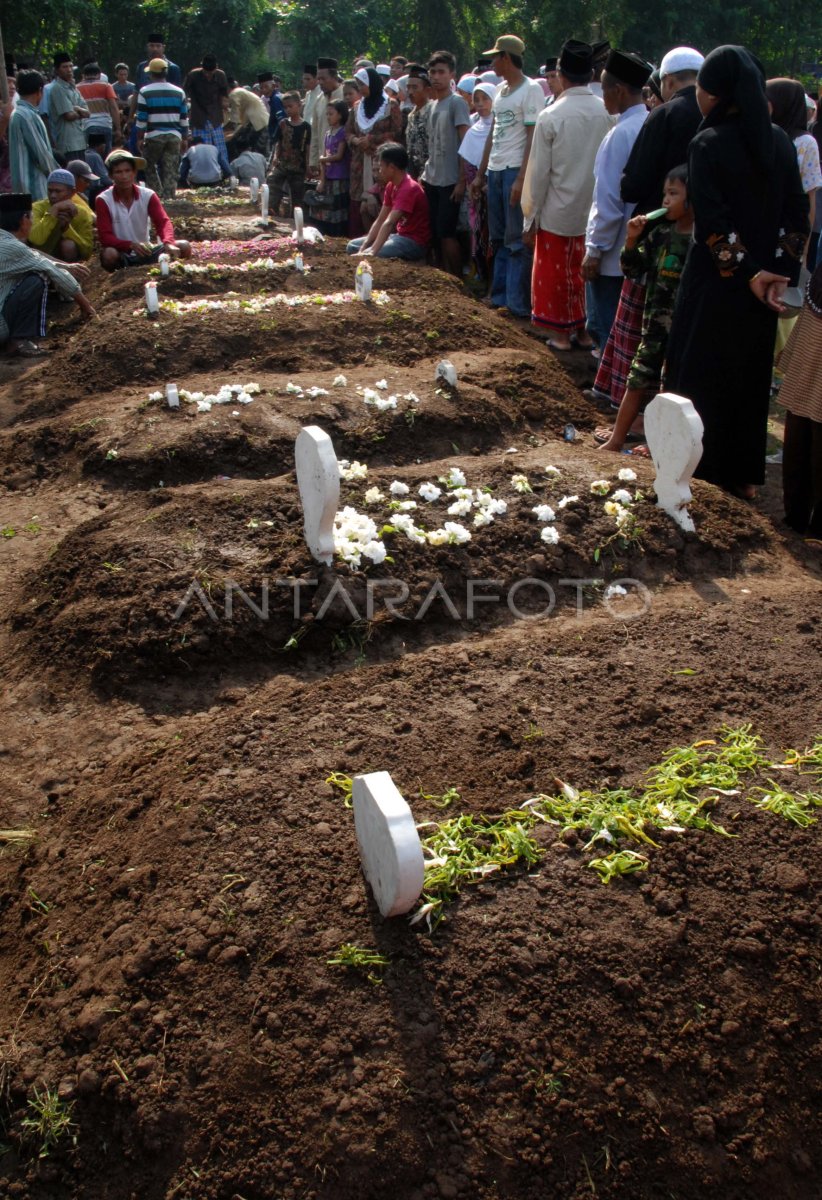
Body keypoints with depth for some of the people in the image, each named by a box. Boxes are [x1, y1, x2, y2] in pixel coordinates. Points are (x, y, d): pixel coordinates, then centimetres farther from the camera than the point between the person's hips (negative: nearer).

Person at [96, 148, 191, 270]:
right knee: (109, 254, -38)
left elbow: (163, 222, -14)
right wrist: (131, 245, -36)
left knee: (184, 247, -15)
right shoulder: (103, 200, -12)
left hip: (145, 252, 3)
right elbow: (105, 237, -17)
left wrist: (169, 243, -38)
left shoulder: (148, 195, -3)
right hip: (121, 254, -3)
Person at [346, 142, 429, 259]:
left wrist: (372, 252, -39)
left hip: (414, 243, -9)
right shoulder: (391, 186, 8)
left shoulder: (409, 189, -22)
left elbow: (389, 223, -32)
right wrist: (363, 248, -5)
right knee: (352, 246, 6)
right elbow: (380, 220, 6)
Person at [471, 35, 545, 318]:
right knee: (499, 238, 13)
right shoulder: (501, 90, 15)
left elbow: (534, 138, -13)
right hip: (495, 170, 8)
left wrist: (522, 179, -20)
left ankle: (518, 302, -2)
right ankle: (500, 294, 21)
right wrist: (481, 173, 18)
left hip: (515, 171, -8)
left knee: (517, 241, -5)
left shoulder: (530, 90, -8)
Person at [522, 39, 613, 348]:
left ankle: (561, 332, 16)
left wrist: (531, 218, -2)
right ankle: (586, 329, 24)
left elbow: (538, 173, -10)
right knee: (587, 271, 16)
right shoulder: (606, 112, -6)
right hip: (595, 210, 3)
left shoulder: (551, 116, -14)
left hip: (558, 212, -3)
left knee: (555, 272, 10)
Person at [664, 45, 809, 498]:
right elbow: (798, 216, 1)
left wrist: (748, 272, -14)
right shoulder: (780, 142, 3)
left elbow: (712, 223, -19)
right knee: (751, 377, 16)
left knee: (701, 376, 7)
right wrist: (778, 273, -1)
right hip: (764, 286, 6)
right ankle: (743, 476, 25)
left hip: (716, 283, -5)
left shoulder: (707, 145, -13)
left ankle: (700, 471, 14)